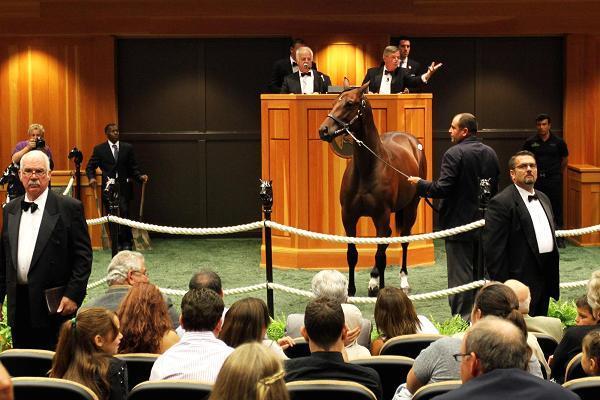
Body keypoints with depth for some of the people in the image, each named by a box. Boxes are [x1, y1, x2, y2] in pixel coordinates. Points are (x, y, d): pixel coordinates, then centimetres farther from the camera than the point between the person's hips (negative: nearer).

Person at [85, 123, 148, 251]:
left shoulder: (127, 148, 9)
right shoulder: (99, 149, 7)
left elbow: (133, 167, 9)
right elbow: (90, 167, 10)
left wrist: (140, 176, -8)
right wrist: (92, 178, -8)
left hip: (124, 187, 0)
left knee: (124, 213, -11)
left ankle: (126, 242, -3)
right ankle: (117, 242, 9)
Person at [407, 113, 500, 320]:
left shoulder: (454, 154, -17)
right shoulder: (490, 153, 6)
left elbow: (442, 189, -22)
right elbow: (495, 188, 12)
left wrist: (420, 184, -6)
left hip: (460, 224, -7)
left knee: (460, 274, -1)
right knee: (481, 273, 16)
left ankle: (462, 318, 1)